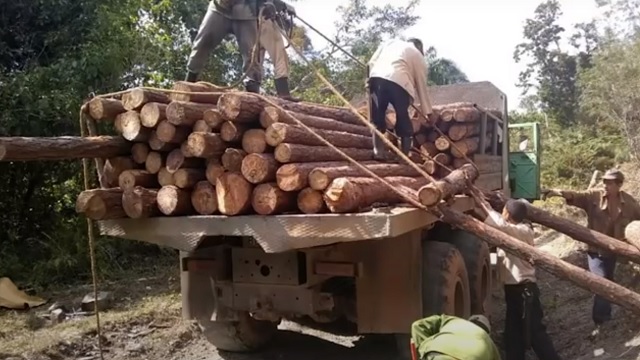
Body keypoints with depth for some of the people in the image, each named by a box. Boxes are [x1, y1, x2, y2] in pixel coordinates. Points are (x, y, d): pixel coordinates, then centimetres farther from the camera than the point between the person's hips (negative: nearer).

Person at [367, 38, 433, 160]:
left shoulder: (391, 42, 33)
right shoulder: (418, 56, 26)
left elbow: (371, 62, 19)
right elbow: (421, 86, 25)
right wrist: (427, 111, 28)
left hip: (377, 77, 3)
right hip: (399, 81, -2)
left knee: (378, 115, 11)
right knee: (403, 118, 9)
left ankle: (379, 151, 5)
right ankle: (405, 154, 11)